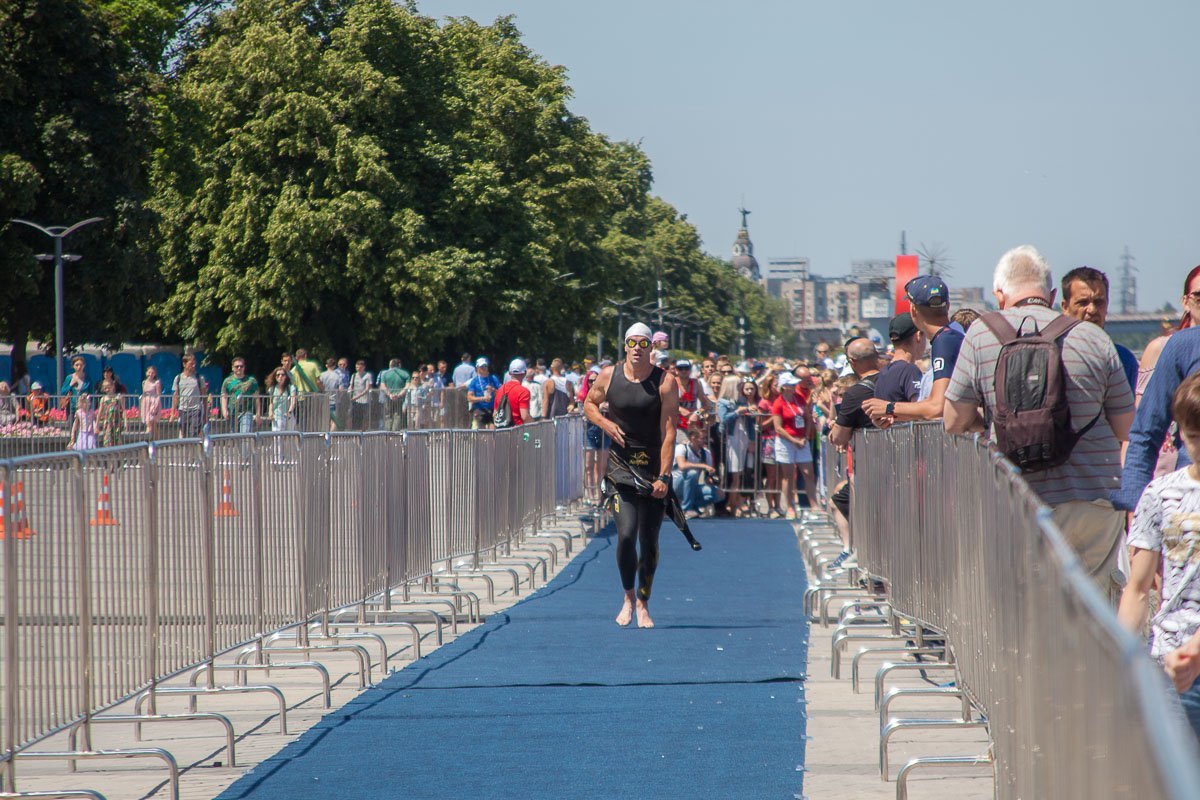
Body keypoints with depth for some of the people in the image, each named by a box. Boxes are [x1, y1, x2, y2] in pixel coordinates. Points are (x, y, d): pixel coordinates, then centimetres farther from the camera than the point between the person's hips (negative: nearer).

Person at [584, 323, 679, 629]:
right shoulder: (608, 376, 0)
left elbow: (668, 432, -9)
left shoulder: (665, 383, -7)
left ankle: (643, 604, 19)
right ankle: (628, 597, 7)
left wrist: (663, 476, -15)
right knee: (626, 534, -13)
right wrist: (605, 423, -4)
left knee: (649, 540, 3)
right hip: (620, 465, 0)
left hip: (654, 466, 0)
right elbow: (589, 403, 18)